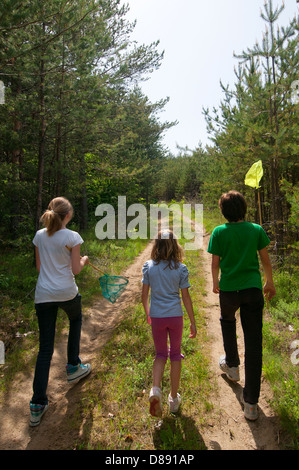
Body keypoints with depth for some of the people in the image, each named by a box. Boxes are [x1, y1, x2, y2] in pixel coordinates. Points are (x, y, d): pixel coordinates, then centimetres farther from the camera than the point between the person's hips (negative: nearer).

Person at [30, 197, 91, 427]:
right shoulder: (72, 237, -10)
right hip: (67, 292, -3)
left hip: (43, 294, 4)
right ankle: (73, 367, 38)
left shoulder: (39, 235, 4)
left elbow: (39, 266, 10)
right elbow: (75, 269, -8)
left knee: (45, 348, 9)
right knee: (76, 321, 31)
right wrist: (83, 260, 11)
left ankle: (38, 404, 11)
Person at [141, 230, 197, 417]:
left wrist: (148, 314, 18)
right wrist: (193, 322, 4)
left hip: (156, 317, 1)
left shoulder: (148, 267, -4)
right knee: (175, 354, 16)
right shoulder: (181, 268, -7)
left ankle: (156, 389, -4)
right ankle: (174, 398, 27)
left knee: (161, 354, 18)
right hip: (175, 316, -1)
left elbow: (144, 295, 1)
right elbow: (186, 297, -5)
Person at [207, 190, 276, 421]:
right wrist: (270, 282, 20)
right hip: (253, 289, 1)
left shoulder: (219, 232, -6)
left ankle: (232, 365, 47)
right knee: (254, 344, 5)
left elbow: (215, 263, -3)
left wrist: (215, 283, 15)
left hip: (229, 290, 0)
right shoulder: (256, 230, -1)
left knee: (227, 322, 32)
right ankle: (251, 402, 12)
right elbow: (265, 259, 5)